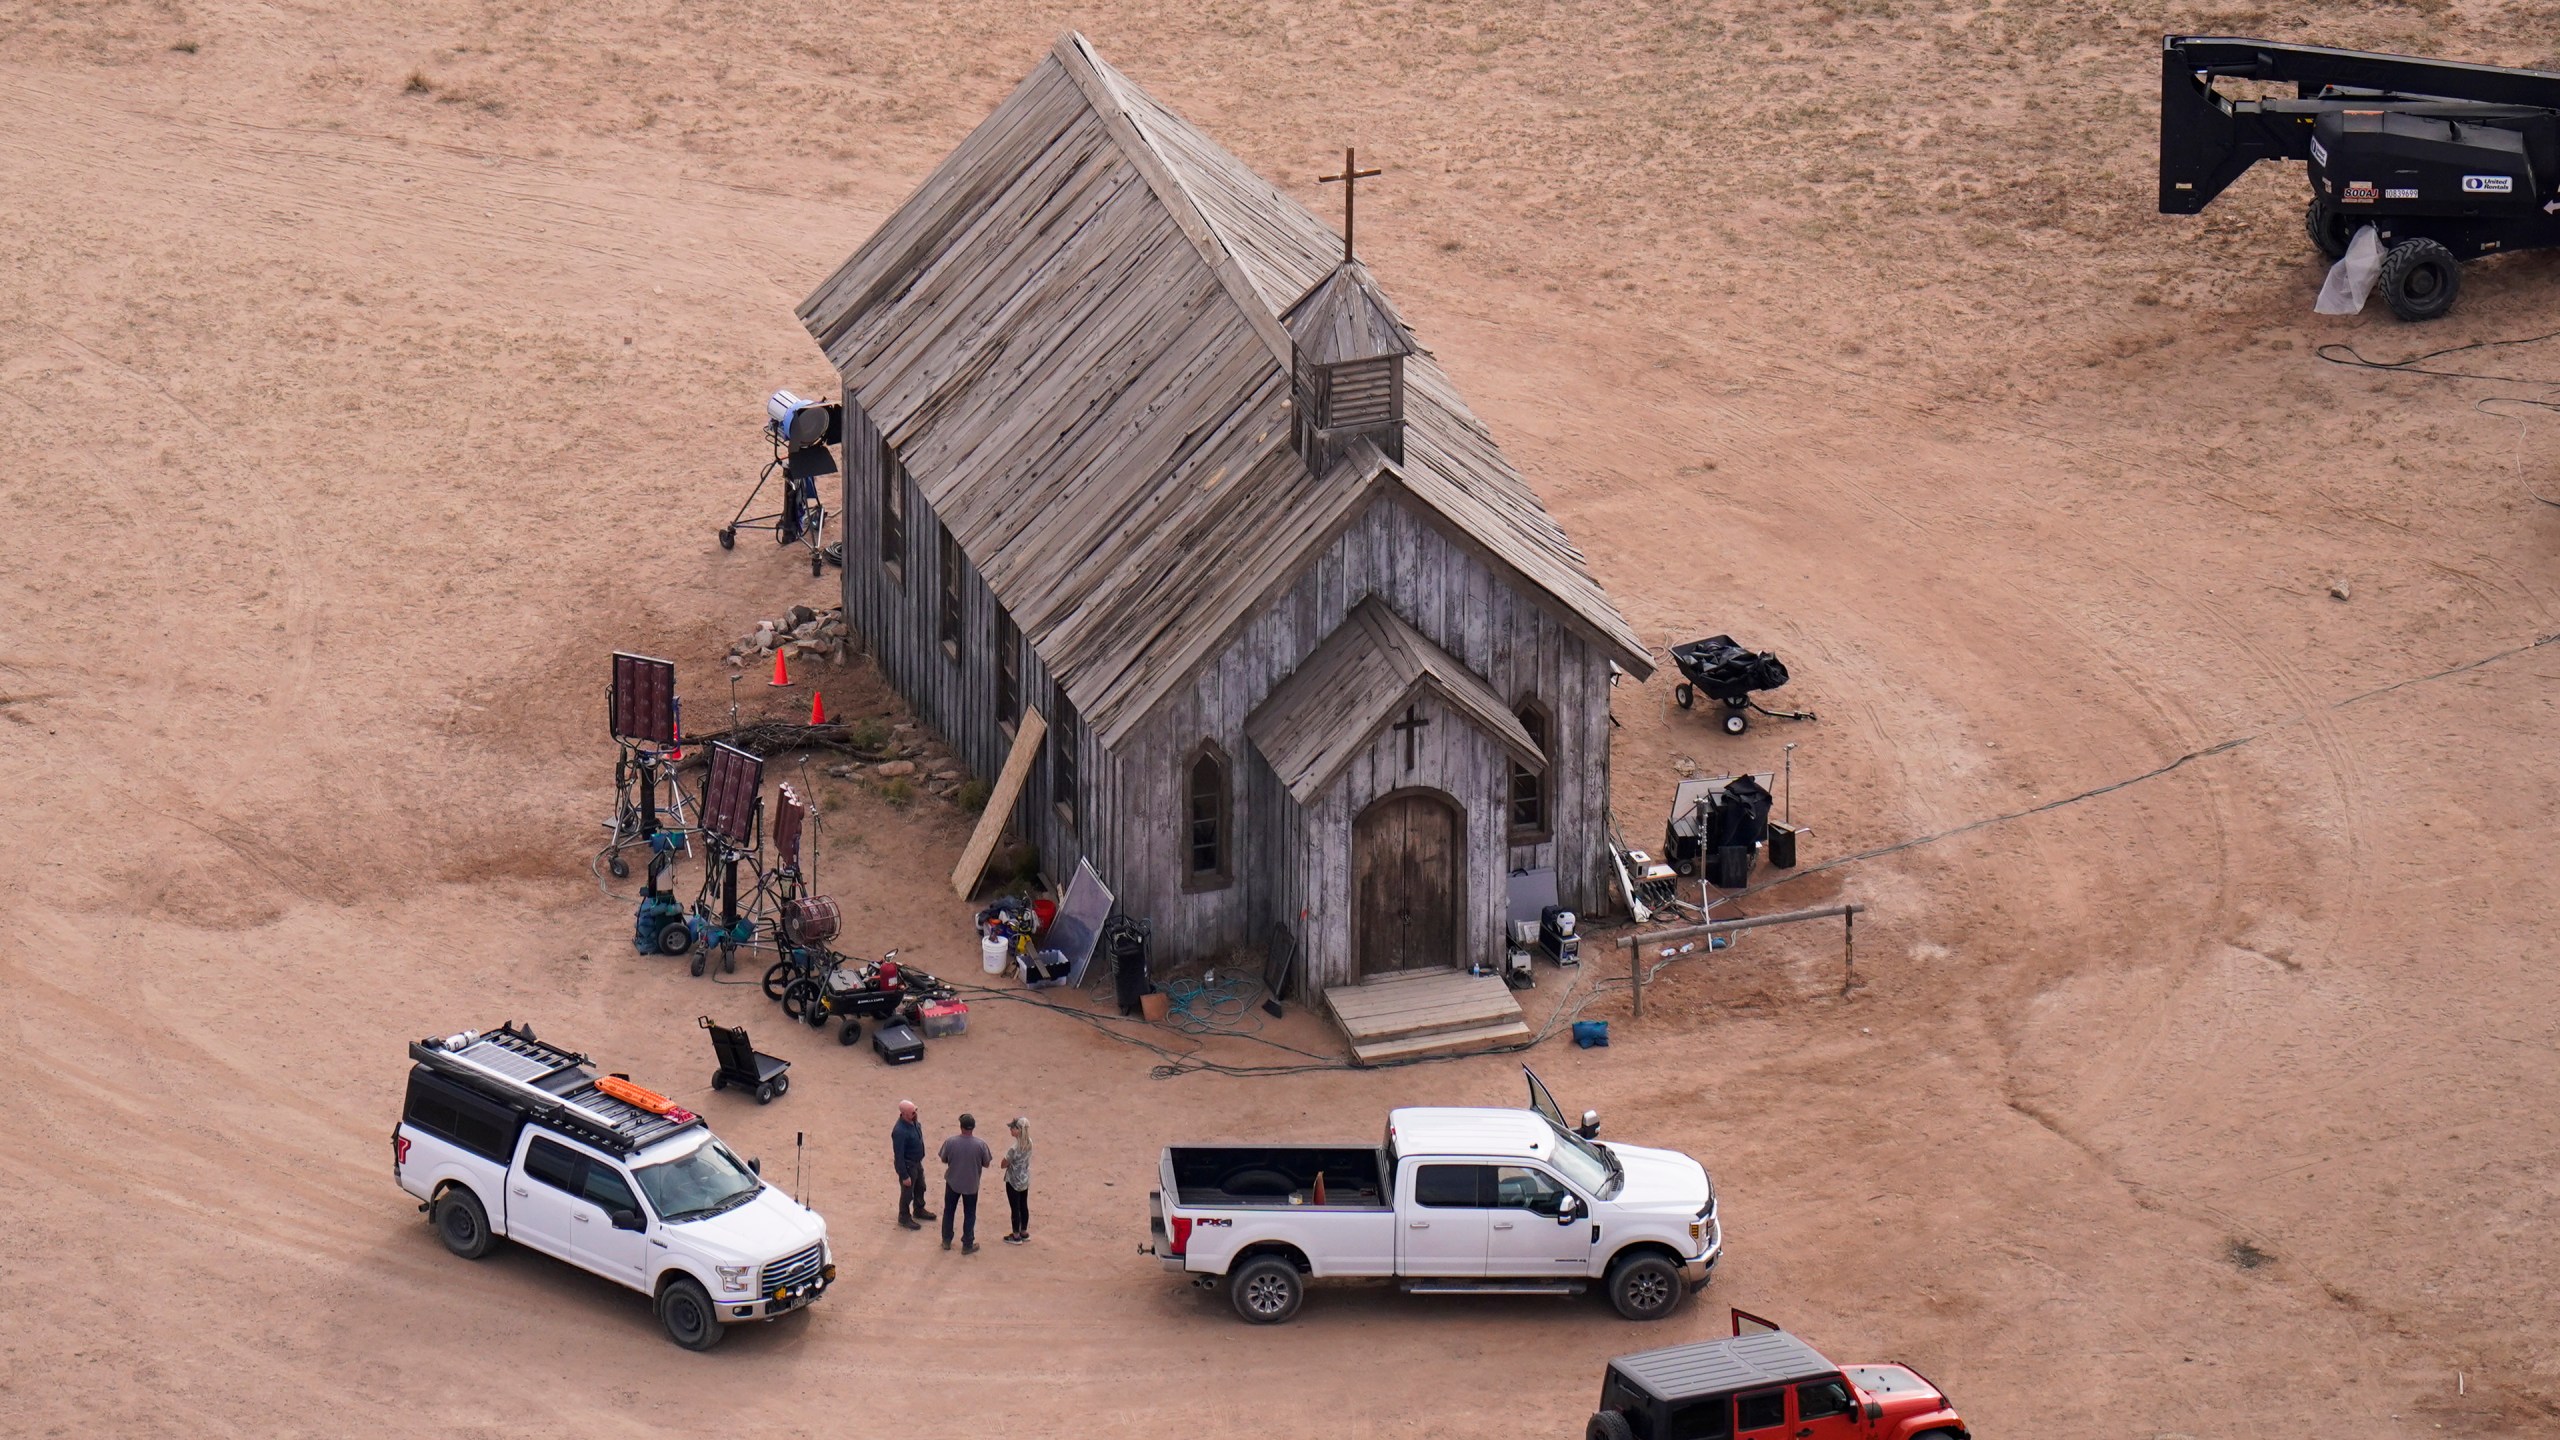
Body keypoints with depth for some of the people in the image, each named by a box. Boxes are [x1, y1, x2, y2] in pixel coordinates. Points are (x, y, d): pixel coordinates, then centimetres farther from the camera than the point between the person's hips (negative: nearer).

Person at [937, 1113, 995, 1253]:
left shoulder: (950, 1142, -18)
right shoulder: (980, 1144, -19)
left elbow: (944, 1160, -3)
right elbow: (986, 1164, -6)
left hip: (953, 1183, 1)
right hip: (971, 1185, -1)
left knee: (949, 1212, 20)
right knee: (969, 1215, 15)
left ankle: (946, 1241, 30)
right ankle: (967, 1245, 22)